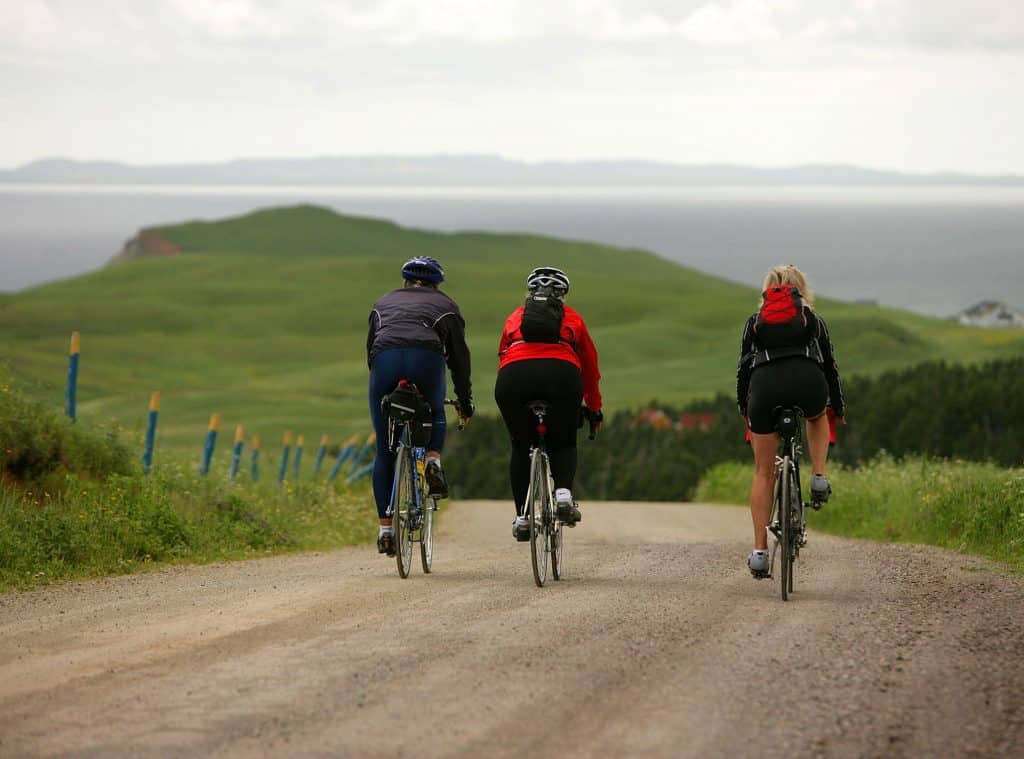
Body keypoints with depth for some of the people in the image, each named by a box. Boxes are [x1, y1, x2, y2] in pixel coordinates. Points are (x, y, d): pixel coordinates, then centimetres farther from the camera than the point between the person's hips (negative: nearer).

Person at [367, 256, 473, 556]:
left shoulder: (383, 303, 35)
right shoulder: (445, 305, 29)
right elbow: (459, 356, 26)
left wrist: (382, 388, 39)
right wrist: (465, 403, 32)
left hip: (384, 360, 1)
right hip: (426, 358, -1)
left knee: (385, 452, 11)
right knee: (435, 413, 33)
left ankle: (385, 528, 7)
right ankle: (433, 462, 5)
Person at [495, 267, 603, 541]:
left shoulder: (516, 317, 31)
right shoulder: (572, 318, 28)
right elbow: (590, 367, 33)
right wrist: (594, 408, 44)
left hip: (514, 375, 1)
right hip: (561, 373, -1)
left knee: (521, 447, 20)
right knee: (564, 443, 19)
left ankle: (522, 517, 14)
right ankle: (563, 493, -8)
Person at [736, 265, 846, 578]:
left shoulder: (755, 321, 25)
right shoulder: (812, 319, 24)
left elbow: (743, 367, 21)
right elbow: (830, 364, 27)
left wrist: (743, 407, 33)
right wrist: (838, 408, 38)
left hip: (764, 388, 0)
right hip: (808, 385, 0)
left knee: (764, 473, 10)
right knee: (818, 417, 39)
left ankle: (759, 551, 5)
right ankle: (818, 477, 17)